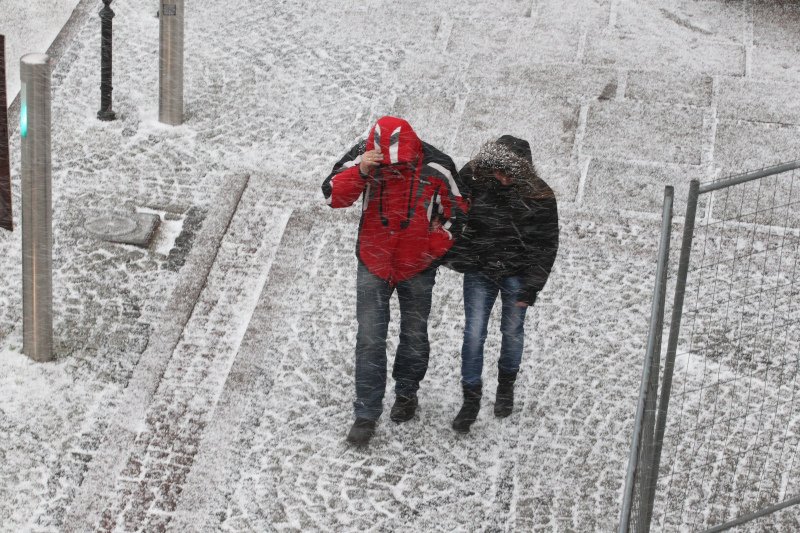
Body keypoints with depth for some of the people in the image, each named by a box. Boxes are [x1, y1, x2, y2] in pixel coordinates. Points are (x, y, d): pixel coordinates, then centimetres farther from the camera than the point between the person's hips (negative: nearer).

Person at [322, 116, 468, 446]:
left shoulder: (436, 168, -19)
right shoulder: (363, 158, -17)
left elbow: (457, 212, -6)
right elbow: (332, 196, -21)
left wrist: (434, 251, -10)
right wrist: (359, 172, -37)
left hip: (417, 268, 0)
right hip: (373, 265, 0)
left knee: (414, 335, 16)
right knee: (369, 341, -2)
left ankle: (406, 393, 41)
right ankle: (366, 415, 7)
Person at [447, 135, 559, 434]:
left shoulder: (538, 196, -15)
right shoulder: (472, 180, -11)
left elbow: (546, 245, -9)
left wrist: (531, 286, -10)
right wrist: (457, 260, 3)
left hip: (517, 274, -1)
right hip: (479, 273, 1)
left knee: (512, 331, 13)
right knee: (474, 334, -1)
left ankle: (506, 385, 37)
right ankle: (471, 399, 10)